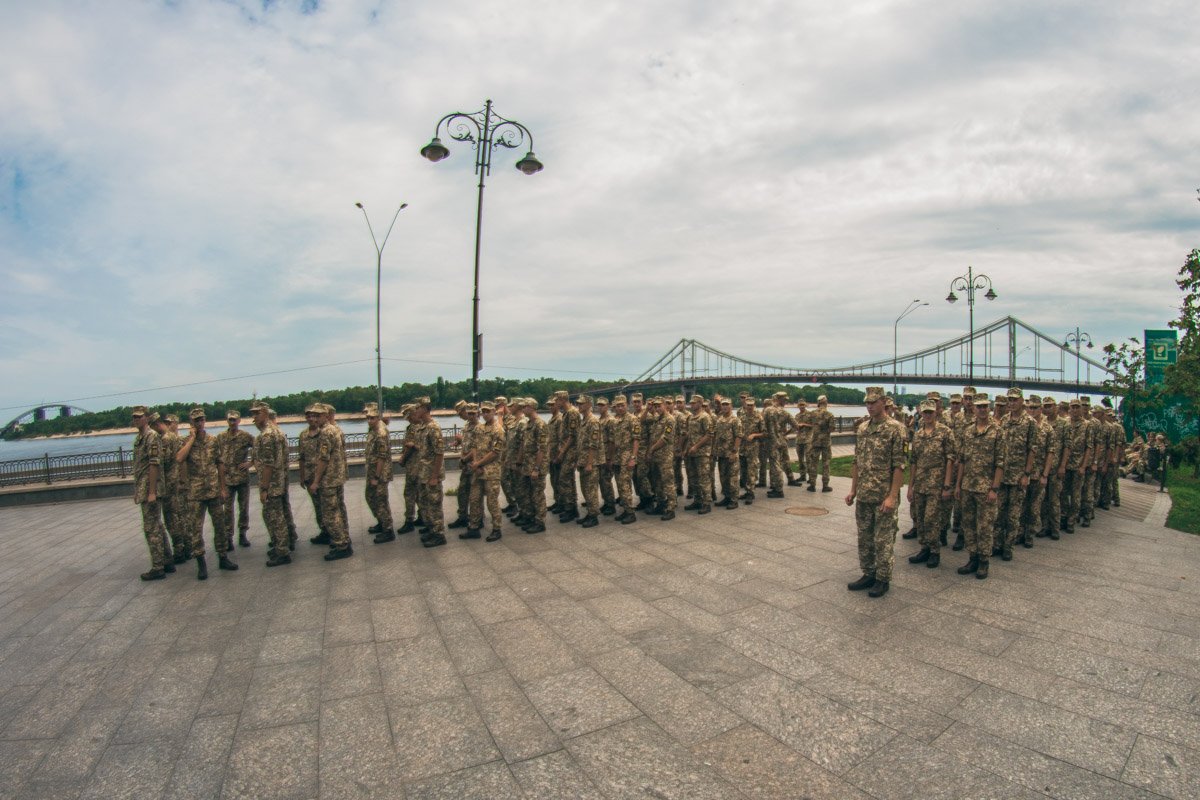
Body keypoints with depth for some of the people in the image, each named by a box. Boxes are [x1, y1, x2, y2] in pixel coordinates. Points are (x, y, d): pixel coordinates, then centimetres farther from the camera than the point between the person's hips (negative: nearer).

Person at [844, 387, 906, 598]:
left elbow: (899, 466, -14)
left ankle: (883, 579, 16)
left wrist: (892, 496, -18)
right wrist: (853, 490, 12)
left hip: (884, 497, -6)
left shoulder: (895, 429, -11)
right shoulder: (862, 428, 9)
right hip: (863, 496, 6)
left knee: (883, 540, 4)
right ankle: (868, 574, 27)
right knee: (864, 537, 14)